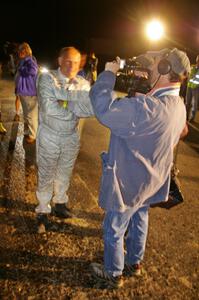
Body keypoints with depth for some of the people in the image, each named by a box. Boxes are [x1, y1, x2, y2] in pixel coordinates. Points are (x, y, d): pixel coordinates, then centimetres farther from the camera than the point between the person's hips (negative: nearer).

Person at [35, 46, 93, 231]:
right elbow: (48, 107, -27)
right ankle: (43, 211, 29)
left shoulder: (83, 83, -2)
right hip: (49, 137, -3)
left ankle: (60, 204, 42)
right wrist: (74, 109, -18)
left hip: (71, 137, 4)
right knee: (46, 176, 9)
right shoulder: (47, 78, -12)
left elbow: (91, 108, -19)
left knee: (64, 174, 20)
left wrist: (65, 98, -26)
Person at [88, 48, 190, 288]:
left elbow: (104, 110, -36)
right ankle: (134, 264, 50)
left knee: (113, 230, 14)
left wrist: (109, 73, -22)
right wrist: (142, 87, 2)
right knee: (139, 222, 27)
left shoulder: (149, 107, -35)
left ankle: (113, 275, 37)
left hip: (129, 183, -9)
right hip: (150, 180, 9)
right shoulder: (178, 106, -3)